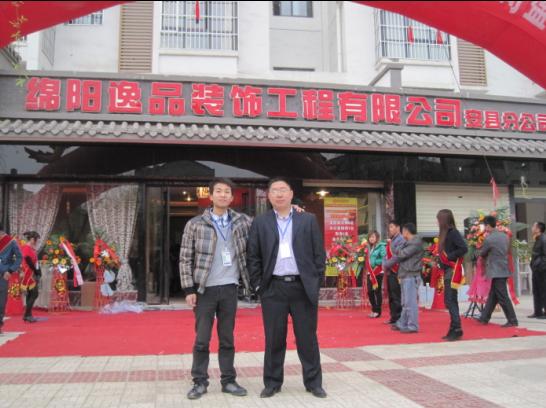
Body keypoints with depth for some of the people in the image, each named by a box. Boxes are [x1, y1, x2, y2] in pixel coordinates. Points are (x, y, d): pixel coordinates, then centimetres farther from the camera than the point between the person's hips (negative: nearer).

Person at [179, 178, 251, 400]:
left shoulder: (242, 221, 4)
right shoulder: (195, 224, -3)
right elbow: (185, 259, -2)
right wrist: (189, 289, -7)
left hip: (229, 288, 2)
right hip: (205, 289, -2)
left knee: (227, 338, 11)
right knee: (202, 339, 3)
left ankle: (228, 380, 21)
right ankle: (200, 382, 17)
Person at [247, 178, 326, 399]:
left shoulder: (308, 220, 6)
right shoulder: (260, 222, 6)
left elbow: (319, 254, 5)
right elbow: (252, 256, 5)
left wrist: (316, 283, -1)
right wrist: (258, 285, -1)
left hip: (303, 287, 0)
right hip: (273, 288, 0)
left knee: (307, 338, 7)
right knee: (274, 339, 7)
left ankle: (313, 382, 20)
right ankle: (272, 383, 20)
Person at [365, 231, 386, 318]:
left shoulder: (381, 247, -7)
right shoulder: (369, 247, 14)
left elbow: (384, 259, -16)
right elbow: (367, 260, 13)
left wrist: (374, 262, -14)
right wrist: (369, 272, -1)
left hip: (378, 272, -6)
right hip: (370, 272, 6)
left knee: (377, 291, -1)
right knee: (370, 291, 5)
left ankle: (378, 311, 8)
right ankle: (374, 310, 20)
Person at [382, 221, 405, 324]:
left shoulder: (400, 240, -11)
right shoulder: (390, 241, 19)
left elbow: (397, 257, -20)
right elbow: (386, 255, 17)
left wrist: (386, 265, -13)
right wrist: (384, 265, -1)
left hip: (396, 271, -9)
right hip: (389, 272, 10)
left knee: (396, 296, -7)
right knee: (391, 296, 13)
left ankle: (398, 318, -2)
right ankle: (393, 317, 20)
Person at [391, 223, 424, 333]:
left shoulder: (416, 242, -12)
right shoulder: (407, 242, 18)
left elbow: (403, 254, -17)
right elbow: (397, 251, 16)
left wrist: (398, 252, 0)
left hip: (411, 276, -10)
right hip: (405, 275, 10)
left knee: (410, 302, -8)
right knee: (405, 302, 15)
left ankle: (412, 326, -4)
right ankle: (402, 323, 23)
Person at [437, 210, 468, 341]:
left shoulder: (453, 232, -12)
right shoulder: (444, 234, 14)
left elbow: (464, 248, -22)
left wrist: (449, 256, -18)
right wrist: (440, 259, 3)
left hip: (453, 270, -9)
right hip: (447, 271, 9)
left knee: (450, 301, -10)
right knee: (450, 301, 11)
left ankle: (457, 330, -6)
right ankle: (453, 330, 17)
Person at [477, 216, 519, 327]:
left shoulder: (489, 239, -15)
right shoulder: (505, 236, 9)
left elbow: (482, 253, -1)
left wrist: (479, 251, 21)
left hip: (496, 271, -9)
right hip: (503, 269, 9)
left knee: (503, 297, -3)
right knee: (492, 295, 13)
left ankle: (512, 321, 0)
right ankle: (484, 318, 20)